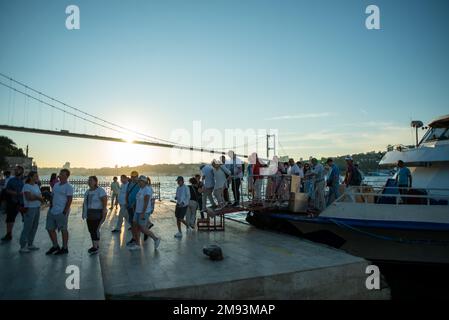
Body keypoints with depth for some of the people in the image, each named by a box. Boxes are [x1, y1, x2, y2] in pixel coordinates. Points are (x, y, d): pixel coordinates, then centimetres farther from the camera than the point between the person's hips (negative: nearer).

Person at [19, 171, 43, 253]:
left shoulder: (36, 186, 12)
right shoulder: (26, 186, -10)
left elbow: (41, 198, 7)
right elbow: (29, 197, -21)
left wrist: (34, 196, -13)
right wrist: (37, 197, -8)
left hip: (37, 208, 7)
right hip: (29, 209, -7)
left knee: (34, 227, 10)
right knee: (27, 228, -5)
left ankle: (30, 244, 20)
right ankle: (22, 247, 2)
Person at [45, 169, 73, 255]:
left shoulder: (68, 187, -10)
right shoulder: (56, 185, 14)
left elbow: (69, 200, -14)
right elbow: (52, 196, 20)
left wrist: (65, 211, -18)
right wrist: (50, 207, 11)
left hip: (61, 212, -8)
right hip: (52, 211, 8)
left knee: (63, 230, 2)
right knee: (50, 229, 12)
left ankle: (65, 248, 14)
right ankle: (55, 246, 28)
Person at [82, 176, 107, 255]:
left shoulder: (100, 190, -11)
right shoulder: (88, 191, 14)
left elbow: (105, 202, -16)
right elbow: (85, 203, 21)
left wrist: (104, 214, -21)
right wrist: (83, 212, 16)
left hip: (97, 214, -8)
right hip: (89, 215, 8)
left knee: (95, 230, -9)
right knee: (91, 230, 8)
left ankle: (96, 247, -1)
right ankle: (95, 246, 19)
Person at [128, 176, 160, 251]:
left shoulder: (147, 190, -19)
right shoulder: (141, 189, 11)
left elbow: (146, 202, -23)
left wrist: (143, 213, -25)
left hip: (144, 212, -9)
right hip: (138, 211, 9)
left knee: (142, 229, -3)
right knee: (135, 226, 7)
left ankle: (156, 239, 11)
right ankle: (137, 244, 15)